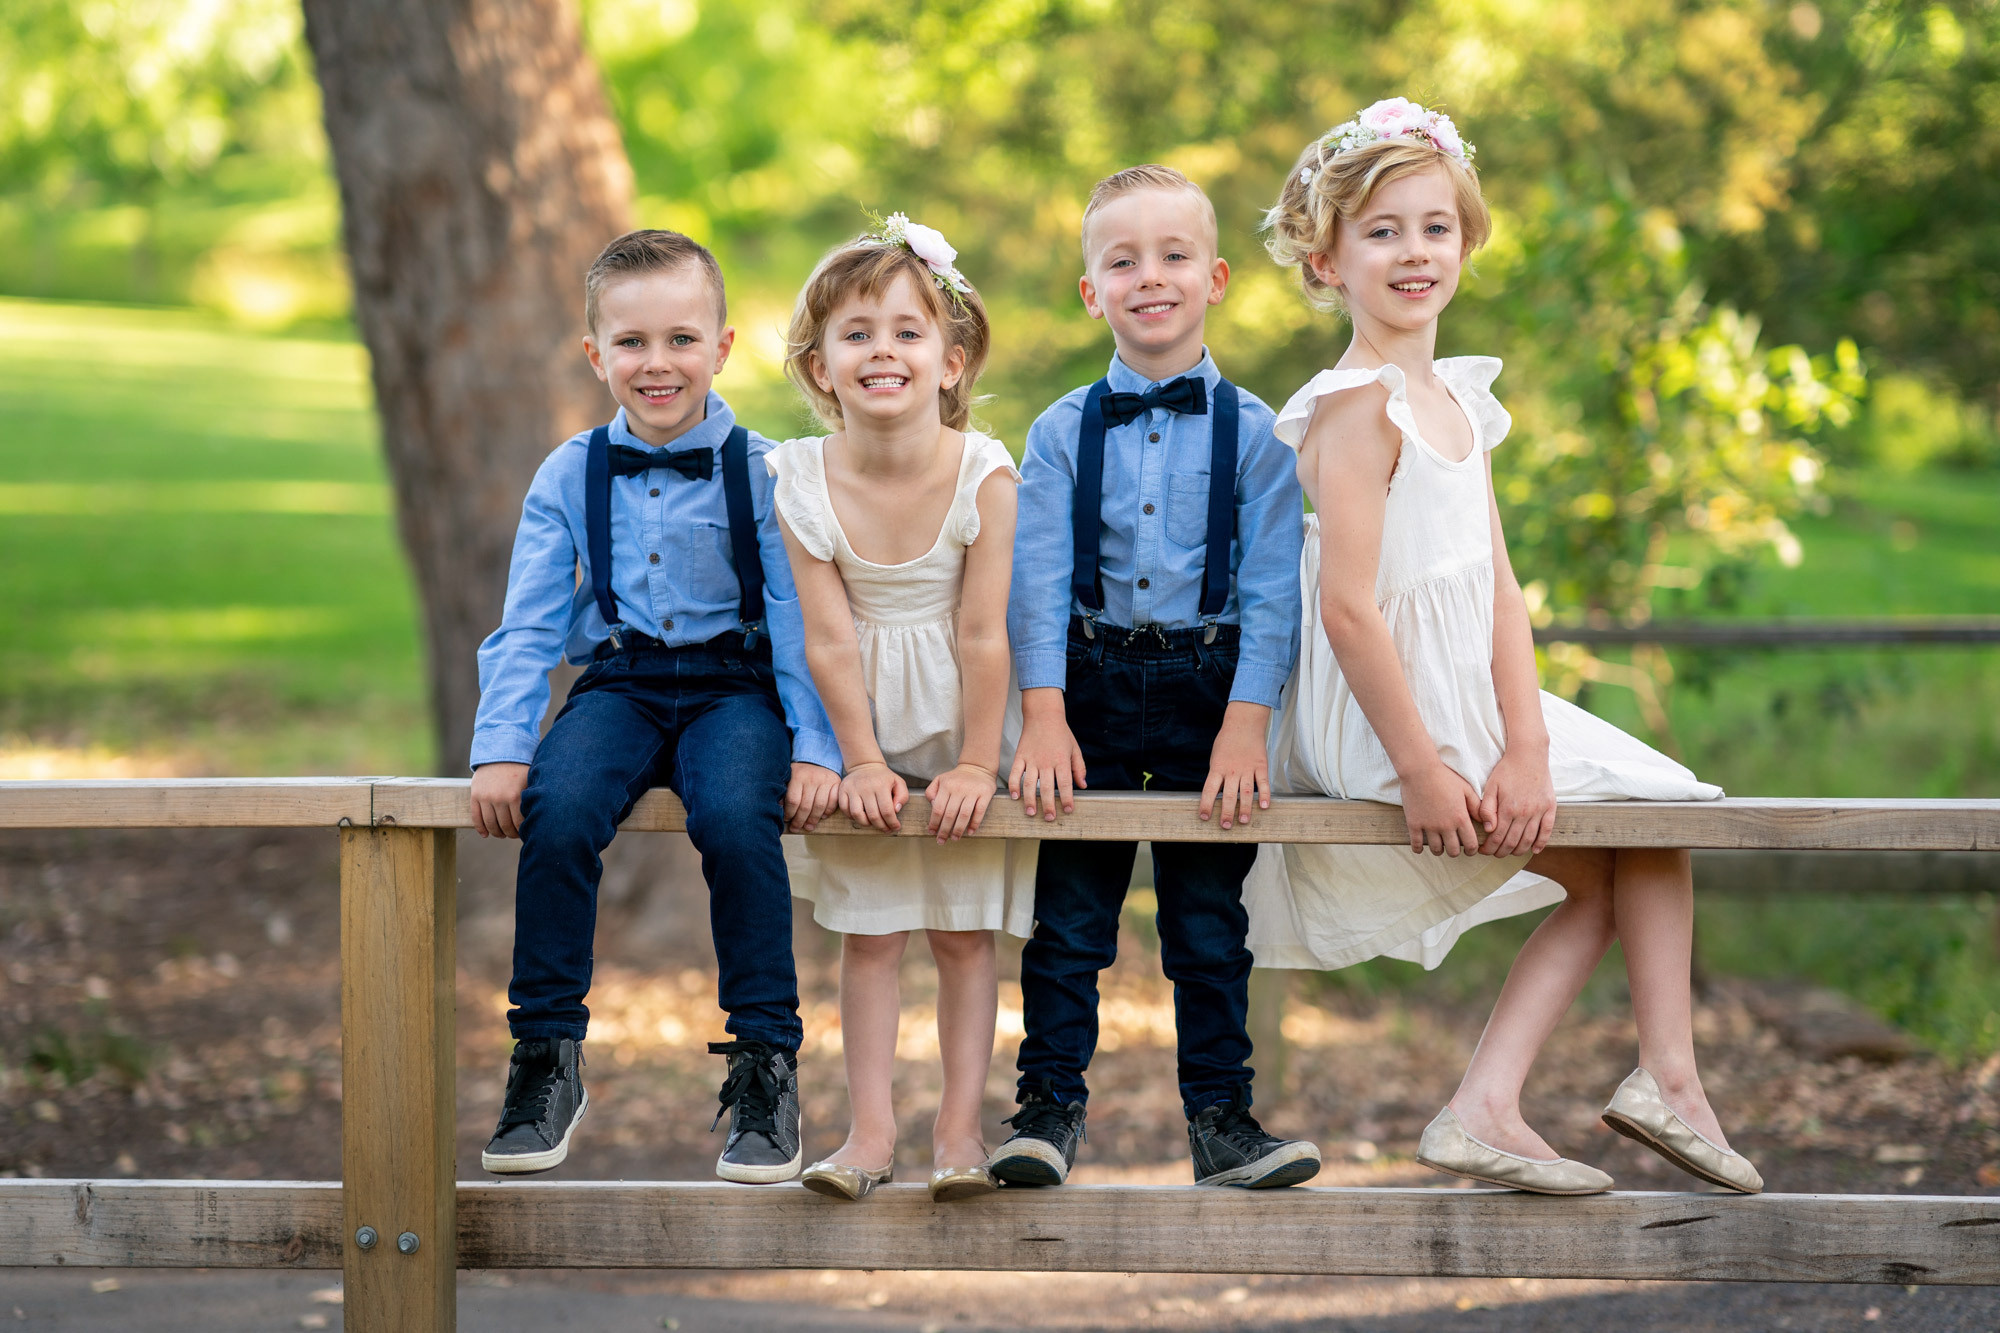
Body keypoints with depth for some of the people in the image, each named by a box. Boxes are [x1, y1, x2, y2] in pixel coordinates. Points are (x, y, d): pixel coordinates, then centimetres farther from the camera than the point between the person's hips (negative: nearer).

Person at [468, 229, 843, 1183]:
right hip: (618, 685, 2)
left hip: (733, 687, -2)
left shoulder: (759, 471, 0)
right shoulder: (570, 476, 6)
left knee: (737, 818, -33)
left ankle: (765, 1066, -18)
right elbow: (528, 627, 6)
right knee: (557, 812, -29)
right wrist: (500, 747, -7)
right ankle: (547, 1056, -13)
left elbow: (799, 619, -2)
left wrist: (814, 748, -13)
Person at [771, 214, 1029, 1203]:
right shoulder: (802, 483, -13)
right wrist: (861, 761, -12)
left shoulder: (983, 475, -17)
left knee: (964, 932, 5)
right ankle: (870, 1129, 8)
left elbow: (982, 634, -16)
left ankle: (959, 1125, 11)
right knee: (869, 934, 4)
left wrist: (976, 763, -15)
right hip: (864, 735, 1)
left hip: (959, 726, -1)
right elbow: (829, 640, -11)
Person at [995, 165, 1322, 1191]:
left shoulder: (1250, 432, -1)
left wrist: (1246, 722, -13)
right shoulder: (1062, 432, 2)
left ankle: (1220, 1118, 11)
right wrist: (1043, 715, -13)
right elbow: (1037, 580, -3)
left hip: (1210, 684, 0)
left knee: (1210, 922, 4)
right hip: (1092, 685, 1)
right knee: (1067, 915, 2)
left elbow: (1270, 590, -4)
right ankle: (1049, 1108, 10)